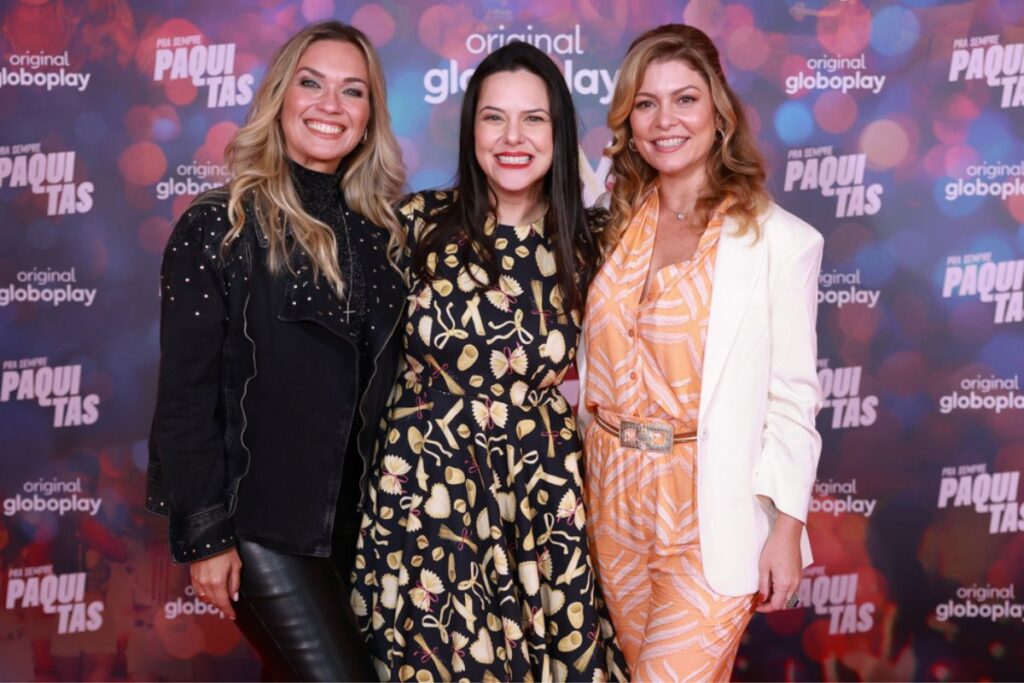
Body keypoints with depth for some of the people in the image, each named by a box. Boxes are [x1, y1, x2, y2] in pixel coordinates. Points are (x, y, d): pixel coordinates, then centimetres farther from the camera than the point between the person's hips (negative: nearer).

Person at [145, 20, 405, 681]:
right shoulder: (217, 227, -8)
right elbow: (186, 394, -9)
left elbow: (384, 379, 10)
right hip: (260, 521, -5)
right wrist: (203, 536, -11)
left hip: (358, 515, 5)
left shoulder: (380, 232, 7)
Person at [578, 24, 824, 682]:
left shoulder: (779, 240, -8)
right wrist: (581, 487, 8)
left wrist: (787, 528, -8)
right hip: (615, 497, 5)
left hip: (714, 510, -4)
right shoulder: (613, 227, 4)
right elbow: (594, 364, 9)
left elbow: (792, 398, -6)